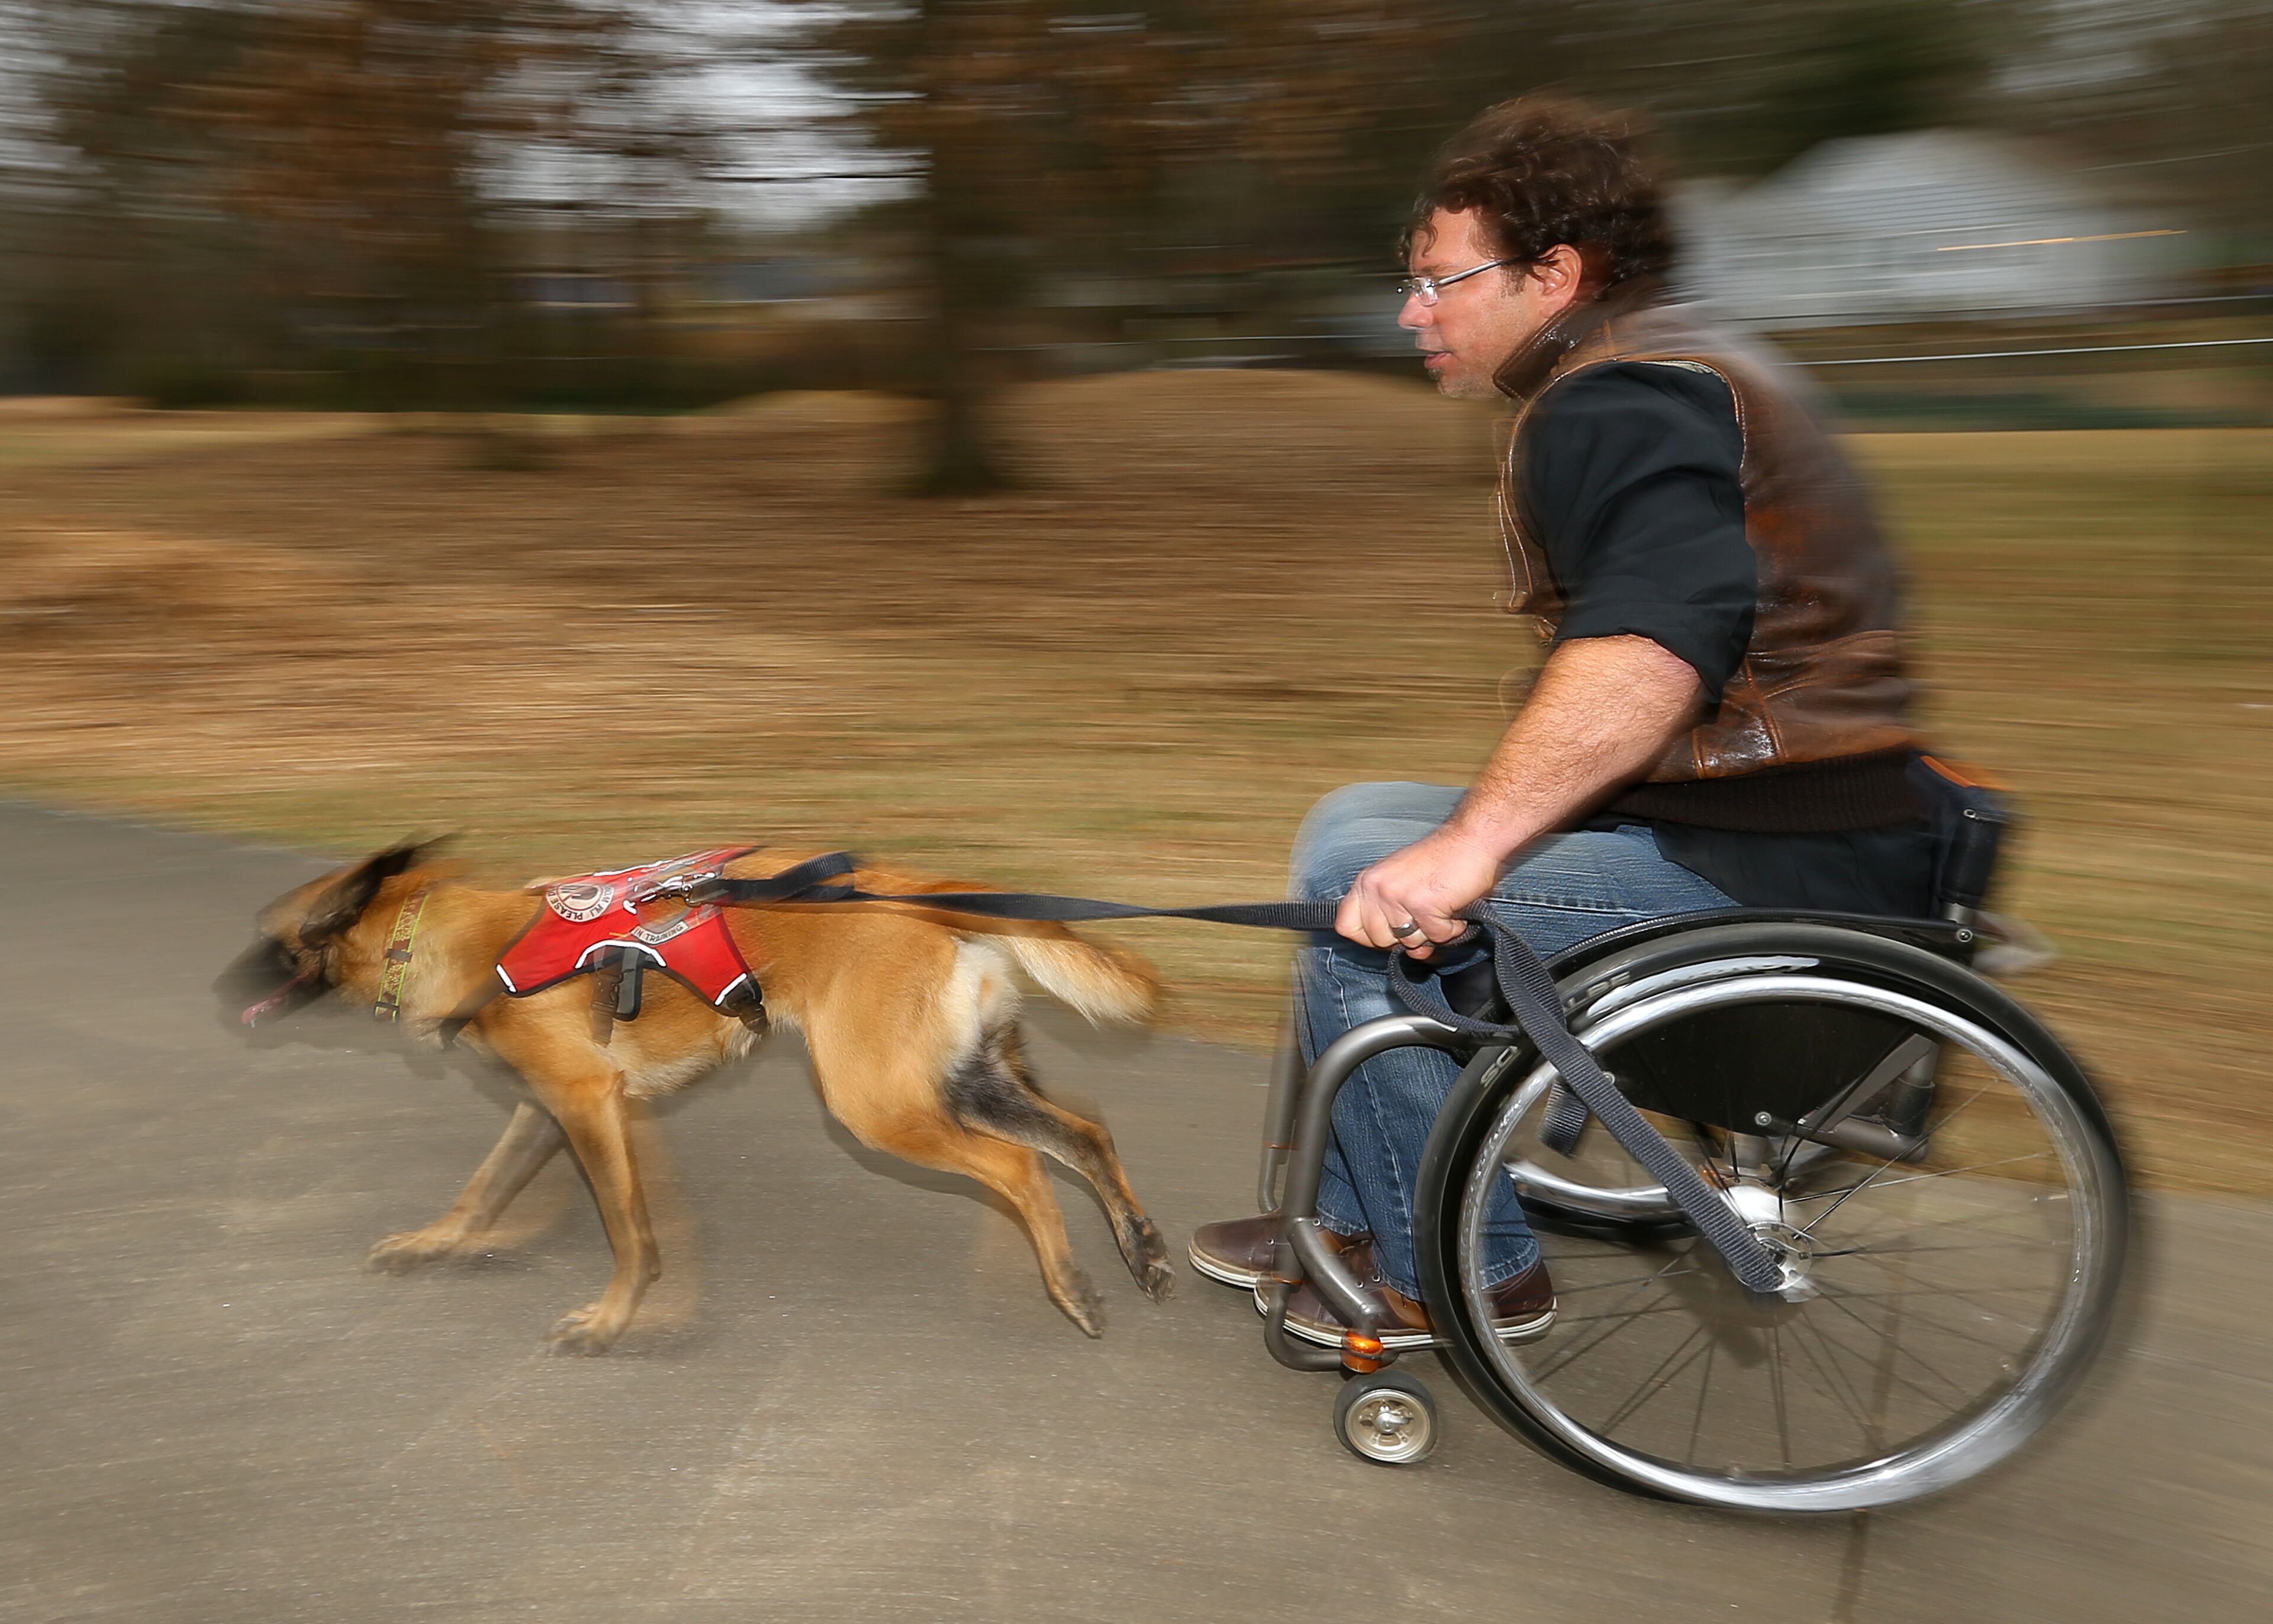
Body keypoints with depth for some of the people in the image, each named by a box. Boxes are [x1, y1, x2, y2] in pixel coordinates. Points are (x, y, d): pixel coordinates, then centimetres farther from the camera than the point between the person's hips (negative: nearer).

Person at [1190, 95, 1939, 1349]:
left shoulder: (1615, 403, -15)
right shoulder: (1682, 363, 19)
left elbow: (1656, 641, -34)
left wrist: (1473, 842, -35)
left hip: (1769, 870, -11)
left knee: (1362, 894, -15)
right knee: (1355, 824, 13)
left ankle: (1456, 1274, 3)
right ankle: (1353, 1216, 21)